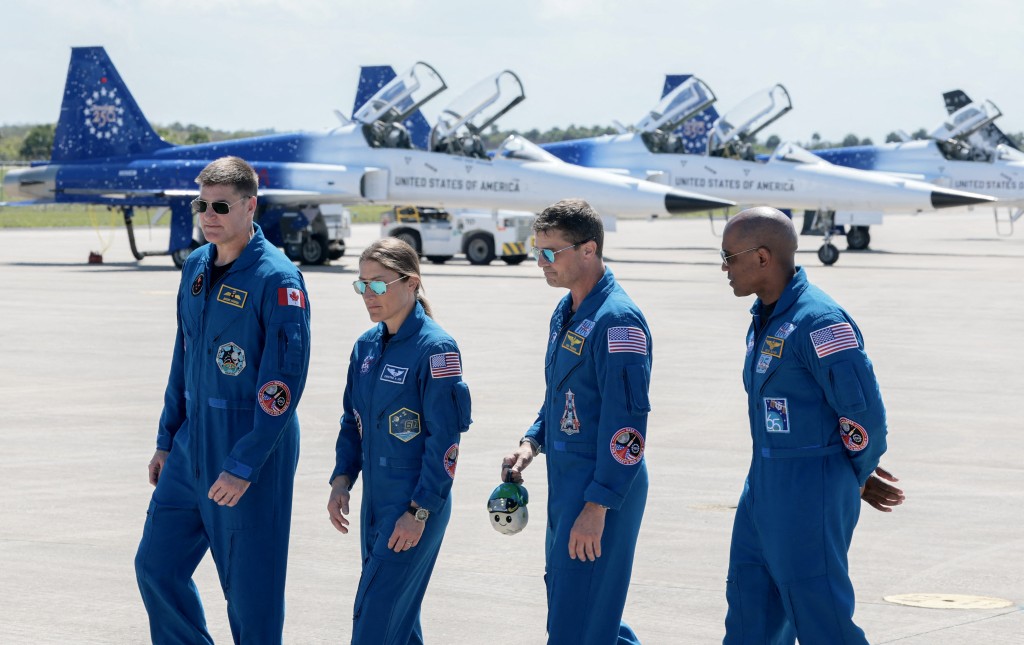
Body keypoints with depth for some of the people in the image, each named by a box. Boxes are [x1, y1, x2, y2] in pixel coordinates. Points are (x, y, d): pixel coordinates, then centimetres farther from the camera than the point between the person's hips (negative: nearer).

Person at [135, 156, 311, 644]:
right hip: (192, 448, 8)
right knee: (156, 567, 10)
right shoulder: (196, 268, 9)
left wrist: (244, 466, -21)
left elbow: (284, 382, -18)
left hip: (253, 452, -8)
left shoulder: (276, 279, -15)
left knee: (251, 590, 0)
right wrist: (166, 441, 17)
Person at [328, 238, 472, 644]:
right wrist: (341, 479, 3)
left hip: (416, 506, -7)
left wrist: (420, 511, -17)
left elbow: (445, 439, -16)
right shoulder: (366, 347, 8)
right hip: (375, 502, 7)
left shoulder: (435, 349, -14)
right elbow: (353, 422, 16)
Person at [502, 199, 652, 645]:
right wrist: (532, 444, 7)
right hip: (566, 477, 10)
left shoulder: (617, 320, -19)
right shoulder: (566, 312, 11)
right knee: (563, 589, 18)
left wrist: (597, 506, -24)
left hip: (603, 489, -10)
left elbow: (627, 420, -23)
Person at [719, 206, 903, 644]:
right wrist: (857, 473, 15)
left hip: (811, 493, -10)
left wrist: (857, 475, -3)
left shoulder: (818, 321, -20)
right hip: (765, 482, 10)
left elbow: (863, 410, -20)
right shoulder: (765, 317, 11)